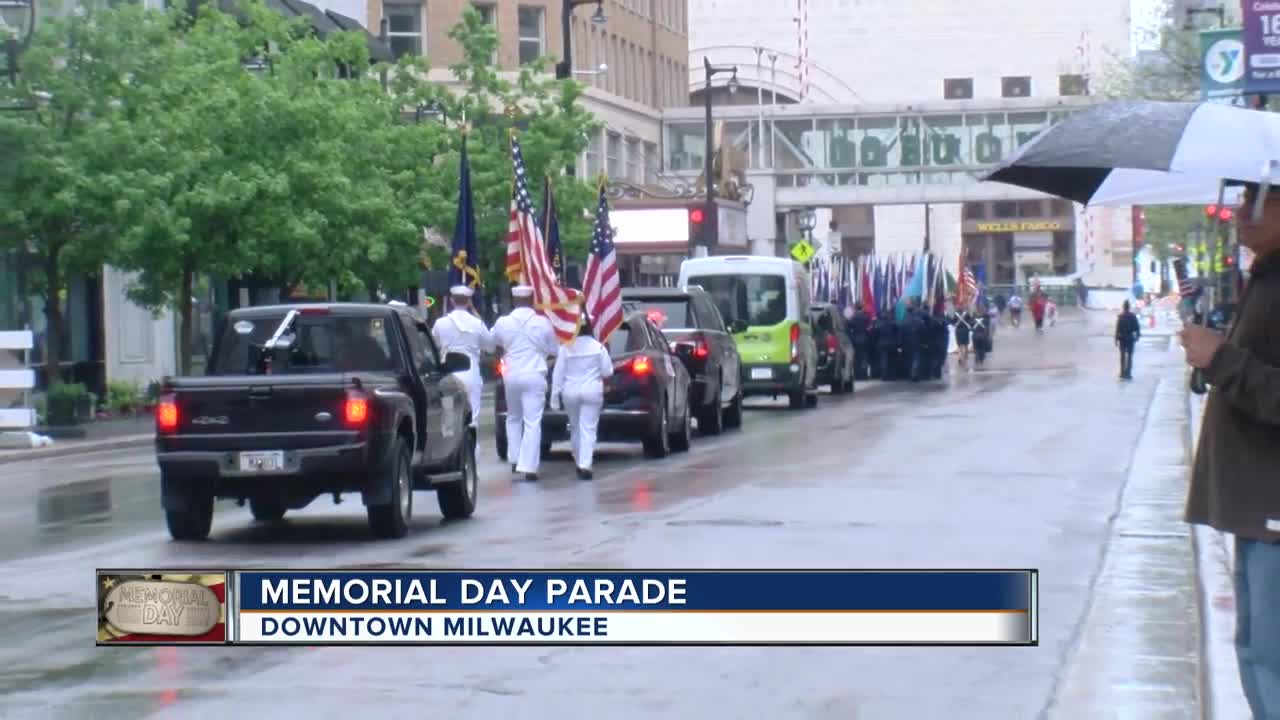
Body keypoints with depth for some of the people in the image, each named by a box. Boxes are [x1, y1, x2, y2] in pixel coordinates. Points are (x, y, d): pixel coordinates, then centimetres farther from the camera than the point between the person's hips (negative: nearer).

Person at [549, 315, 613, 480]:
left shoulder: (565, 348, -3)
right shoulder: (598, 347, -4)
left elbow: (558, 374, -2)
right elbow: (607, 371, 0)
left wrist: (555, 397, 2)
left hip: (570, 392, 1)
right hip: (592, 392, -1)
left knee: (575, 429, 17)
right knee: (588, 430, -5)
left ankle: (580, 463, 28)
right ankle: (585, 466, -17)